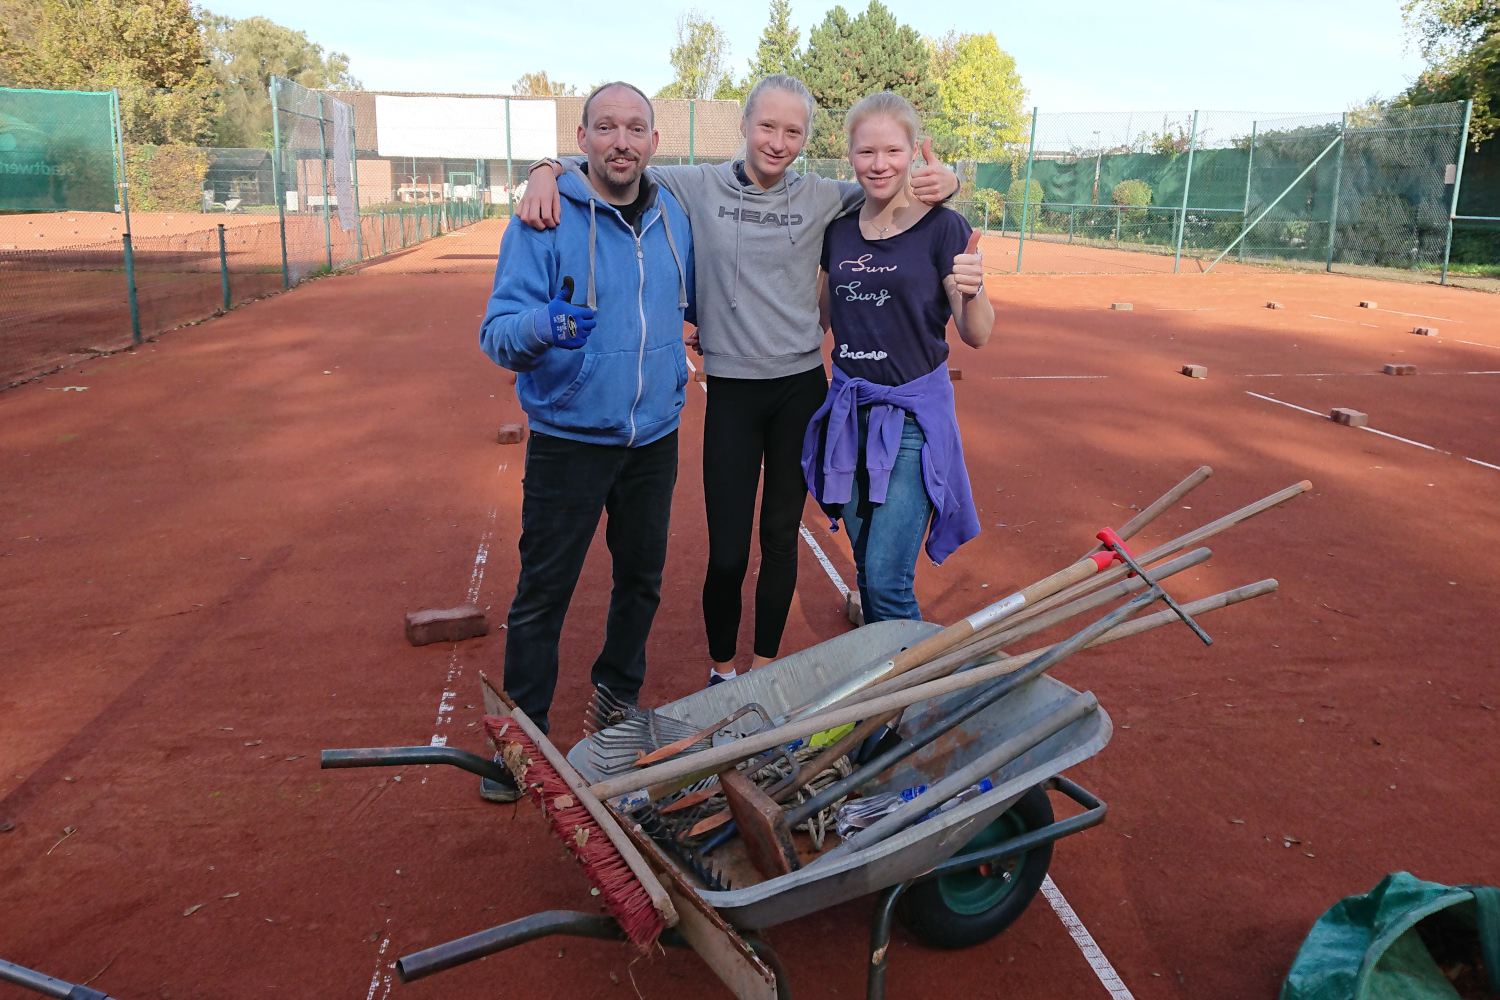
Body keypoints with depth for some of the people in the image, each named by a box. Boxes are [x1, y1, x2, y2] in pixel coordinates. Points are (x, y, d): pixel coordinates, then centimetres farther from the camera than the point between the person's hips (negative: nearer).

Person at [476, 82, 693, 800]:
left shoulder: (674, 216, 4)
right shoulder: (544, 220, -12)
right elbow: (498, 332, -18)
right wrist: (542, 325, -37)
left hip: (654, 436, 5)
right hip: (569, 438, -5)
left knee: (642, 578, 17)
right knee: (543, 591, 2)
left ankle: (619, 696, 38)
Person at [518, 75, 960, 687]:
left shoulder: (821, 197, 3)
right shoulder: (699, 187, 0)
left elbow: (891, 188, 13)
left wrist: (941, 181, -9)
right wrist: (546, 170, -13)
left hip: (801, 388, 2)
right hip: (731, 391, -1)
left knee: (781, 538, 11)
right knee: (726, 552, -1)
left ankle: (764, 667, 30)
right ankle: (721, 670, 24)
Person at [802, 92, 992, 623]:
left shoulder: (941, 227, -9)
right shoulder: (840, 229, 5)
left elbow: (977, 335, -11)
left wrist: (972, 292, -32)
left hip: (913, 414, -5)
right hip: (848, 408, 5)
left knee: (887, 581, -10)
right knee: (866, 570, 16)